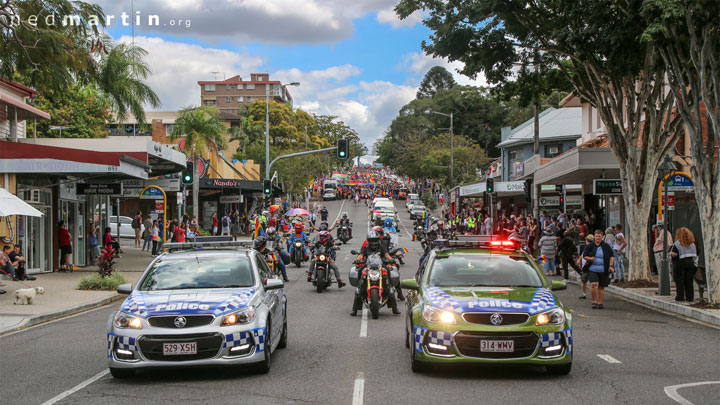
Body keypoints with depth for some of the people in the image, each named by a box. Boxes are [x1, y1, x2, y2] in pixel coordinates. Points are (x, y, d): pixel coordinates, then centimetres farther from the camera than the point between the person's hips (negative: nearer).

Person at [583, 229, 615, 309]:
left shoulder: (606, 246, 5)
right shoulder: (590, 246, 5)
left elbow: (612, 256, 8)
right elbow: (584, 255, 6)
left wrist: (611, 266, -5)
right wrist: (590, 258, -15)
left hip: (603, 270, 1)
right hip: (592, 270, -1)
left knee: (601, 287, 5)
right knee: (594, 284, -18)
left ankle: (600, 303, 15)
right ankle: (594, 302, -6)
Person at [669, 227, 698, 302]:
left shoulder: (678, 243, -9)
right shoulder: (692, 243, 9)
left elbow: (674, 254, -16)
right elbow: (695, 255, 10)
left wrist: (670, 254, 3)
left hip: (680, 263, -5)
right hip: (691, 262, 5)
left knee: (679, 281, 1)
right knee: (689, 281, 9)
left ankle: (680, 297, 0)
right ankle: (690, 297, 9)